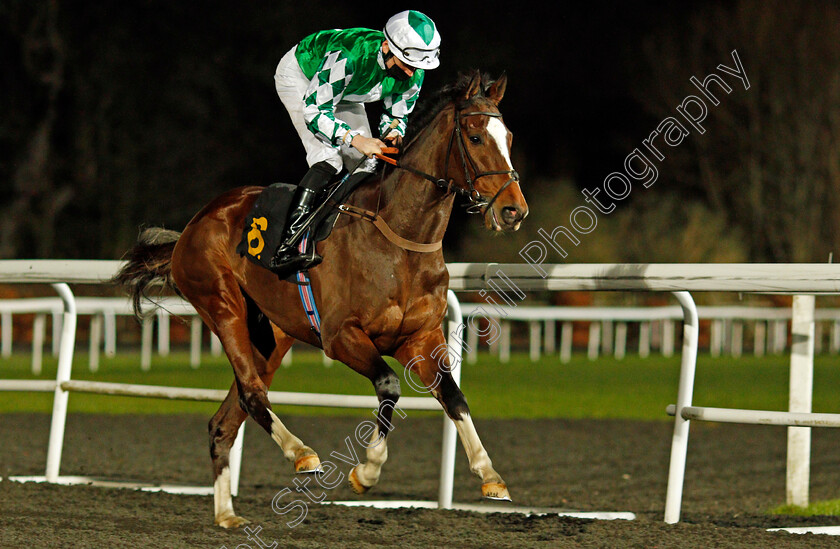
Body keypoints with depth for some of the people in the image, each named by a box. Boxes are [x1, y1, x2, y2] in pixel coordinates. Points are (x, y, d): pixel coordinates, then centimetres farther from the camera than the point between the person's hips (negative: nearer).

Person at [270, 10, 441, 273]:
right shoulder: (349, 56, -44)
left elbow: (395, 114, -4)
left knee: (364, 165, -4)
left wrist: (393, 131, -28)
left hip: (344, 93, 8)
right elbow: (315, 110, -37)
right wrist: (356, 139, -45)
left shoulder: (412, 76, -23)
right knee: (327, 158, -25)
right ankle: (286, 247, -32)